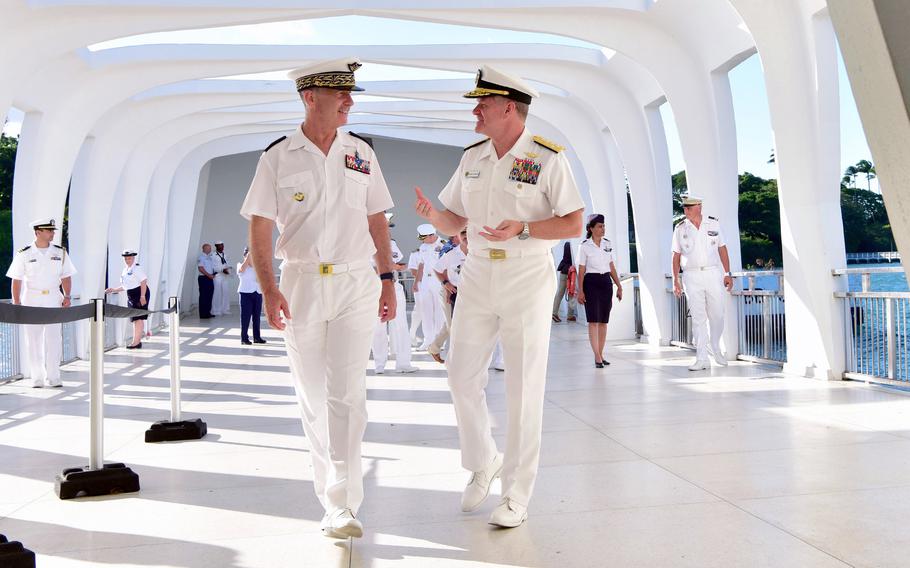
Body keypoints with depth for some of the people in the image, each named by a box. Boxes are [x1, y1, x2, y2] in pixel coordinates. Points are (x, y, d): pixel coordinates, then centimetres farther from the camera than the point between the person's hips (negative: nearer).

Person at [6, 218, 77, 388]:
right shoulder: (24, 254, -1)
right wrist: (16, 302, -5)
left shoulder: (60, 252, 5)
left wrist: (67, 296, -4)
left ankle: (53, 377, 7)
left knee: (53, 338, 0)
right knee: (33, 339, 2)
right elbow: (16, 280, 1)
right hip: (31, 300, -1)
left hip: (54, 299, 1)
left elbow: (66, 277, 9)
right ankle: (37, 378, 10)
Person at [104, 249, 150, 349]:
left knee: (138, 318, -11)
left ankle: (136, 342, -12)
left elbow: (143, 282, -18)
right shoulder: (125, 270, 16)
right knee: (134, 319, 10)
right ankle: (138, 341, 16)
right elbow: (125, 286, 22)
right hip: (131, 296, 9)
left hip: (140, 294, -9)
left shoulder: (137, 268, -11)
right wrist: (113, 290, 14)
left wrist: (142, 296, -25)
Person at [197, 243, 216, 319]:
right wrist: (209, 275, -18)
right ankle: (203, 314, -1)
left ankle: (207, 312, 17)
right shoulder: (201, 257, -10)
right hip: (203, 278, -8)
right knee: (203, 296, -4)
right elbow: (200, 268, -17)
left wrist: (213, 274, 8)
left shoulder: (210, 257, 16)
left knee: (209, 296, 10)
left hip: (210, 278, 8)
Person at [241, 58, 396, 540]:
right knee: (312, 394, 10)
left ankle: (342, 503, -2)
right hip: (300, 283, 0)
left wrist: (387, 279, 8)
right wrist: (269, 289, -12)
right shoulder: (278, 157, -1)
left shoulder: (361, 152, 7)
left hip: (356, 283, 0)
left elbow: (377, 220, 12)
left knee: (347, 394, -7)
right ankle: (329, 480, 30)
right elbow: (260, 227, -2)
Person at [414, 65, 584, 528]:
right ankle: (482, 463, 29)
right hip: (477, 277, 5)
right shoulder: (471, 157, 10)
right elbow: (454, 222, 13)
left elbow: (574, 225, -8)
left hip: (528, 281, -5)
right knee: (462, 376, 6)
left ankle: (517, 493, 14)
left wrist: (522, 229, -23)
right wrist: (431, 214, -9)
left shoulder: (547, 158, -7)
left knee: (523, 389, 1)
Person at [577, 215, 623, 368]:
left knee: (604, 321, 6)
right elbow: (581, 270, -4)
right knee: (593, 320, -9)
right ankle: (597, 357, -9)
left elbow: (612, 267, 14)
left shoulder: (608, 244, 9)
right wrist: (580, 291, -9)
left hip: (606, 282, 5)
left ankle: (600, 355, 14)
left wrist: (619, 286, 10)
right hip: (591, 282, -5)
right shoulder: (585, 246, -4)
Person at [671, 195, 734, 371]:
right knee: (698, 318, -3)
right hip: (692, 277, -1)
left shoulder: (713, 224, 5)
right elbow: (676, 256, 6)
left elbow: (722, 249, 8)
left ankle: (716, 349, 26)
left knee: (717, 314, 2)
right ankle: (702, 359, -1)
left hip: (713, 273, 1)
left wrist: (728, 274, 4)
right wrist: (676, 280, 1)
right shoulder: (680, 228, 4)